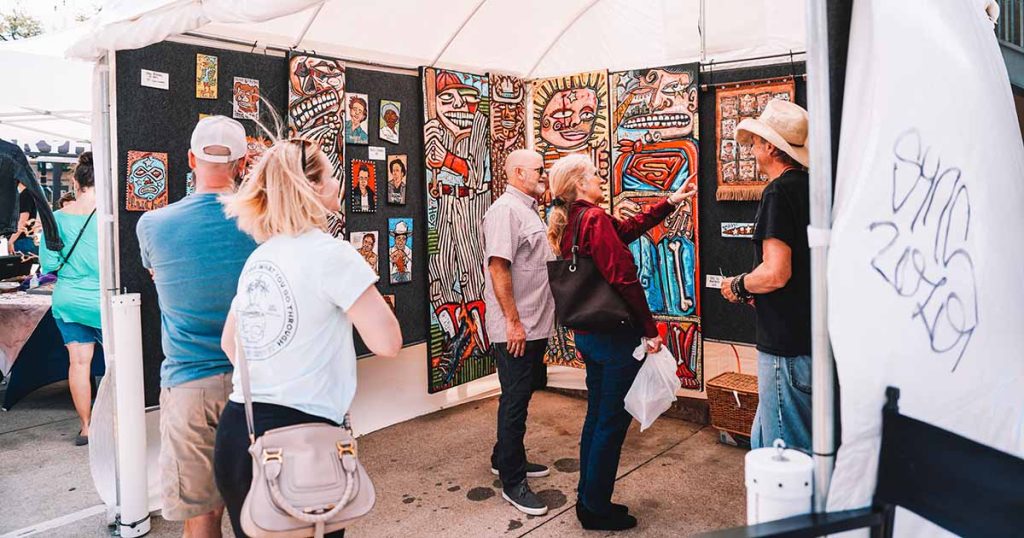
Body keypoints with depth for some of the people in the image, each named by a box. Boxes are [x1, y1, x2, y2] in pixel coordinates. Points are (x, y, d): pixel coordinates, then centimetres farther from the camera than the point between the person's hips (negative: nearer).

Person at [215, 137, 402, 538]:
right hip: (299, 435, -7)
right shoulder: (333, 254, -13)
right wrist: (358, 284, -1)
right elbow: (387, 342, -17)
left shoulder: (259, 258, 11)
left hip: (237, 429, 8)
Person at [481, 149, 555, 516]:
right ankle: (512, 482, 10)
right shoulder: (506, 210, -16)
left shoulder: (527, 210, 15)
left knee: (520, 395, 19)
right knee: (515, 400, -1)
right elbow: (498, 268, -23)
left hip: (534, 326, 10)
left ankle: (506, 459, 34)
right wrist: (513, 322, -23)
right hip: (516, 329, -10)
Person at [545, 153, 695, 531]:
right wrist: (650, 330, -13)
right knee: (612, 422, 2)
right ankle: (597, 509, 14)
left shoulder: (567, 223, 11)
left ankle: (588, 500, 29)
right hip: (616, 336, -9)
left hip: (588, 334, 10)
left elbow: (629, 228, 20)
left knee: (597, 416, 18)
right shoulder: (595, 218, -17)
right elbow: (623, 280, -21)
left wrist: (670, 202, 23)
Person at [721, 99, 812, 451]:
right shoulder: (813, 188, 11)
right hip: (813, 339, 9)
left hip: (786, 347, -9)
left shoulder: (779, 192, -16)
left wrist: (738, 286, -5)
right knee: (764, 439, 21)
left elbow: (775, 273, -25)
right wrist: (757, 292, 18)